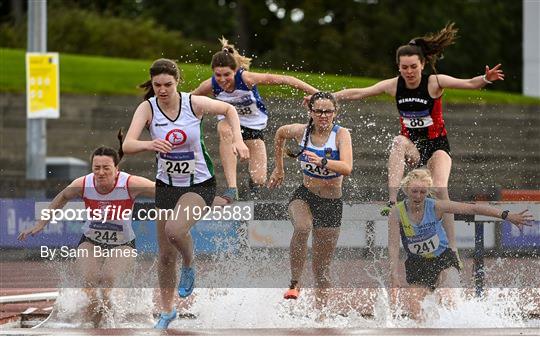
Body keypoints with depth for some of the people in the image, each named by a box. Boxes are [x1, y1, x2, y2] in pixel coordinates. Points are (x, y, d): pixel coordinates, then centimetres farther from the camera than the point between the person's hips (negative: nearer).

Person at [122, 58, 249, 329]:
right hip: (166, 185, 3)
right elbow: (127, 145, -27)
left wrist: (237, 140, -9)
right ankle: (167, 310, 27)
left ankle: (189, 267, 3)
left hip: (200, 184, -3)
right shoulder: (147, 108, -13)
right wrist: (149, 145, -47)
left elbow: (228, 109, 5)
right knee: (165, 254, 9)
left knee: (175, 230, -30)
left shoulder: (195, 103, -15)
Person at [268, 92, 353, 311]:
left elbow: (347, 168, -29)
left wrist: (321, 162, -45)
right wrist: (279, 168, 23)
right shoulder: (300, 131, -5)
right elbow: (280, 134, 19)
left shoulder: (341, 134, -13)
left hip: (332, 203, -1)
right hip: (305, 195, 1)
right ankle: (295, 282, -26)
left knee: (322, 266, 5)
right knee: (302, 228, -35)